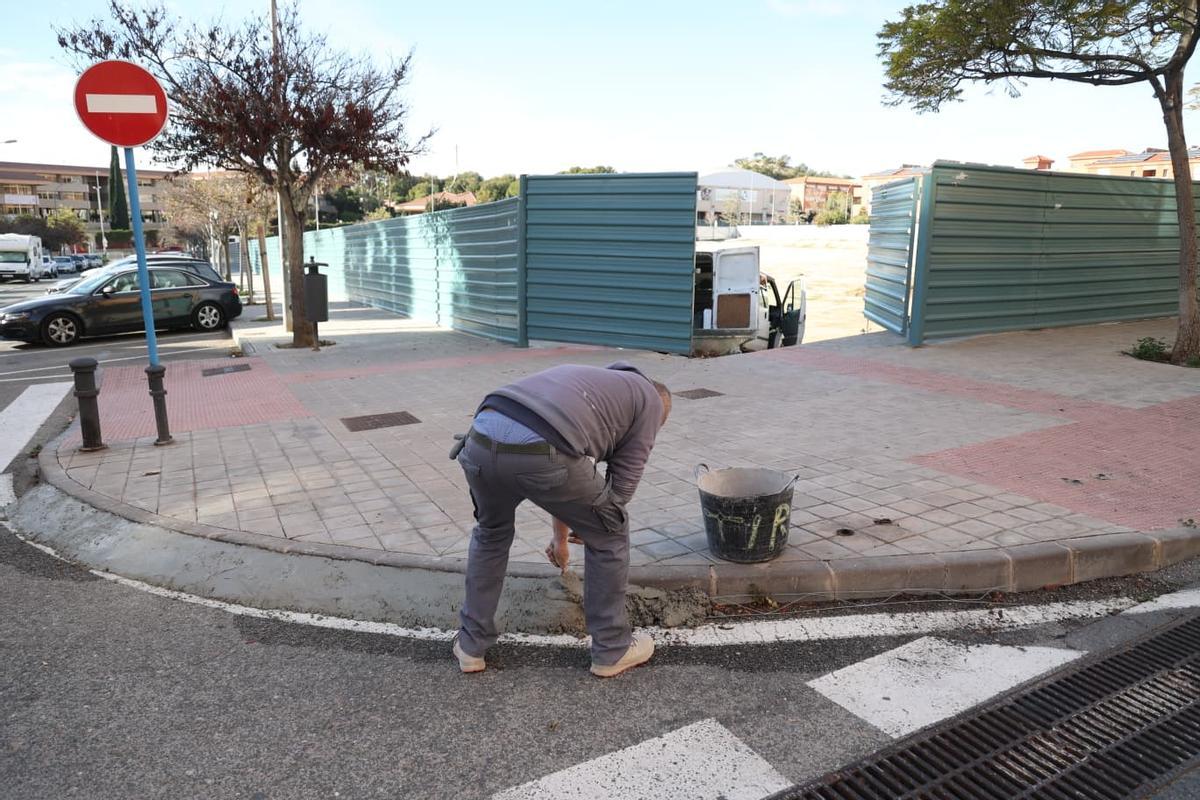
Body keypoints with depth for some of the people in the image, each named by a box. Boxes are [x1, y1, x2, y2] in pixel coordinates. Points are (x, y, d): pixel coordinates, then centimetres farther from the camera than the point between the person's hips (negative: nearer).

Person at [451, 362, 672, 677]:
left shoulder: (587, 378, 42)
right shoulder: (650, 400, 24)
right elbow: (621, 485, 20)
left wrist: (561, 535, 60)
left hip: (482, 438, 7)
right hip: (539, 452, -6)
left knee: (491, 533, 35)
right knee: (608, 536, 21)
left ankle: (471, 644, 41)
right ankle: (613, 650, 34)